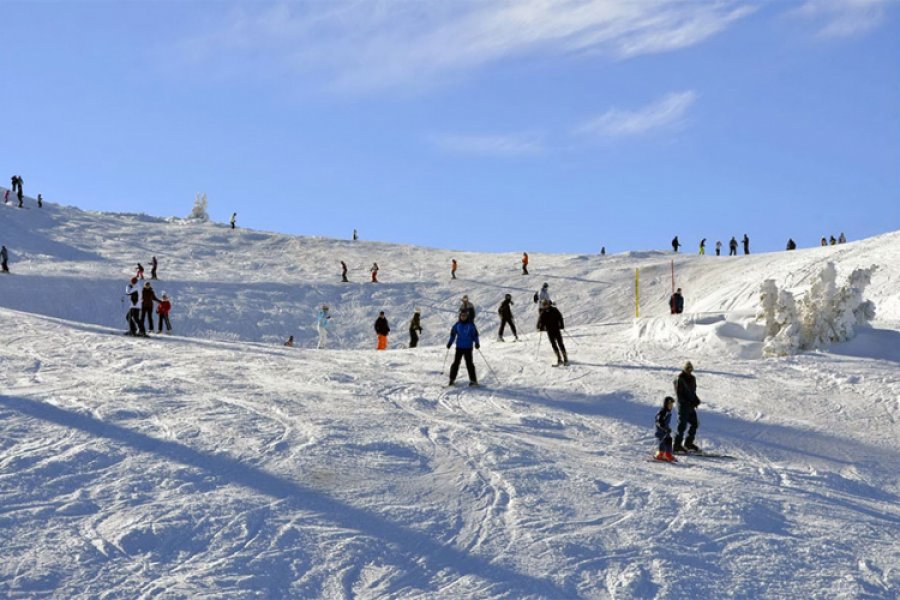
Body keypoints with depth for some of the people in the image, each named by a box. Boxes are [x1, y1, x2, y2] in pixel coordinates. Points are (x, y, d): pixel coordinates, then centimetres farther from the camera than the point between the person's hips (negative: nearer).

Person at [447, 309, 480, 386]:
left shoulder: (471, 325, -2)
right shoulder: (457, 325, 4)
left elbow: (475, 335, 2)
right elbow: (453, 334, 12)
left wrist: (476, 343, -8)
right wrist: (450, 343, 6)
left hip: (468, 347, -2)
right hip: (459, 347, 2)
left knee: (469, 363, -4)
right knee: (456, 362, 1)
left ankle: (473, 380, 0)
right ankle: (452, 378, 10)